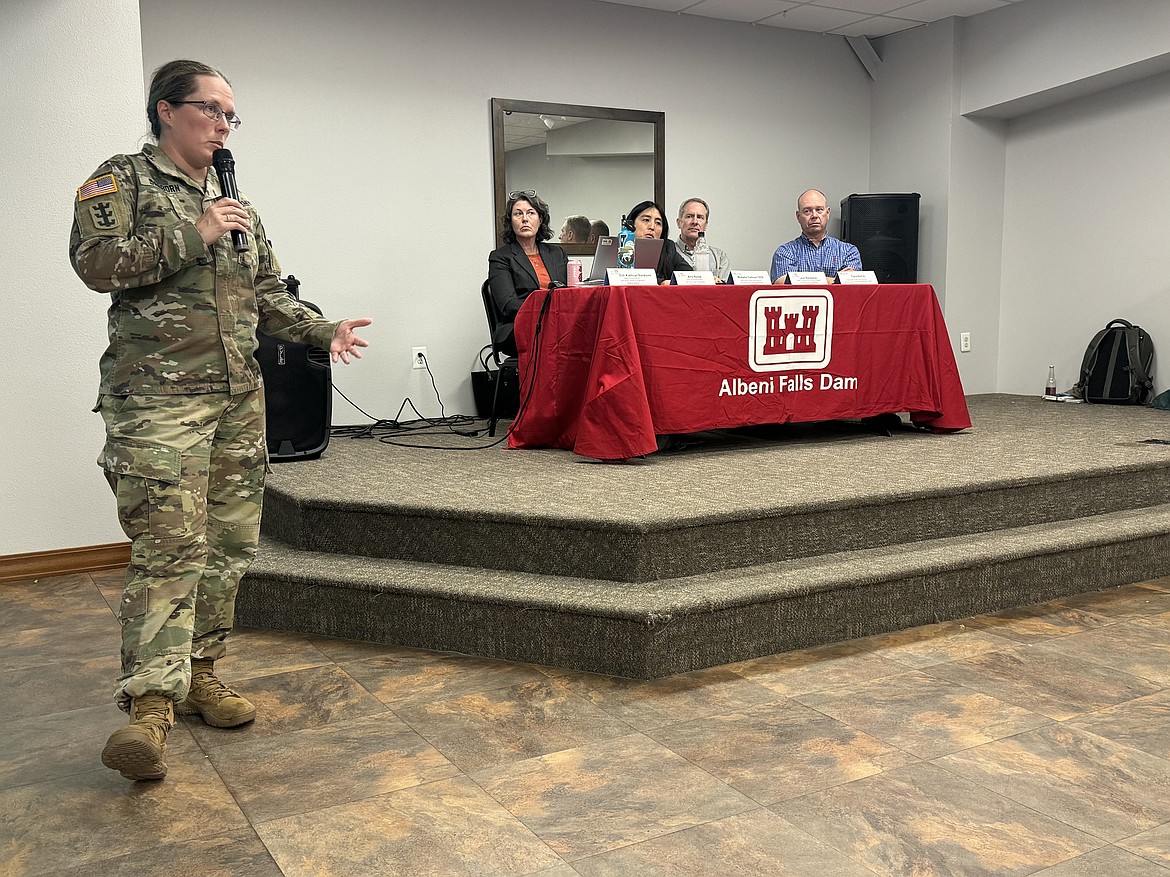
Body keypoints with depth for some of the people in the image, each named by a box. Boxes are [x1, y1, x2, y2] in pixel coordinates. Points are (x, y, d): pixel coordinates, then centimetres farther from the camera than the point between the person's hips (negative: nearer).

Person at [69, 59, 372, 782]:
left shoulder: (235, 201, 21)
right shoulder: (122, 180, 3)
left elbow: (267, 294, 23)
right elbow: (95, 261, -12)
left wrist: (325, 331, 10)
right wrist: (193, 235, -13)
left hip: (239, 397, 7)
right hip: (158, 397, -7)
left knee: (231, 544, 7)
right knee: (169, 548, -14)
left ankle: (200, 672, 20)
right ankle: (151, 703, -12)